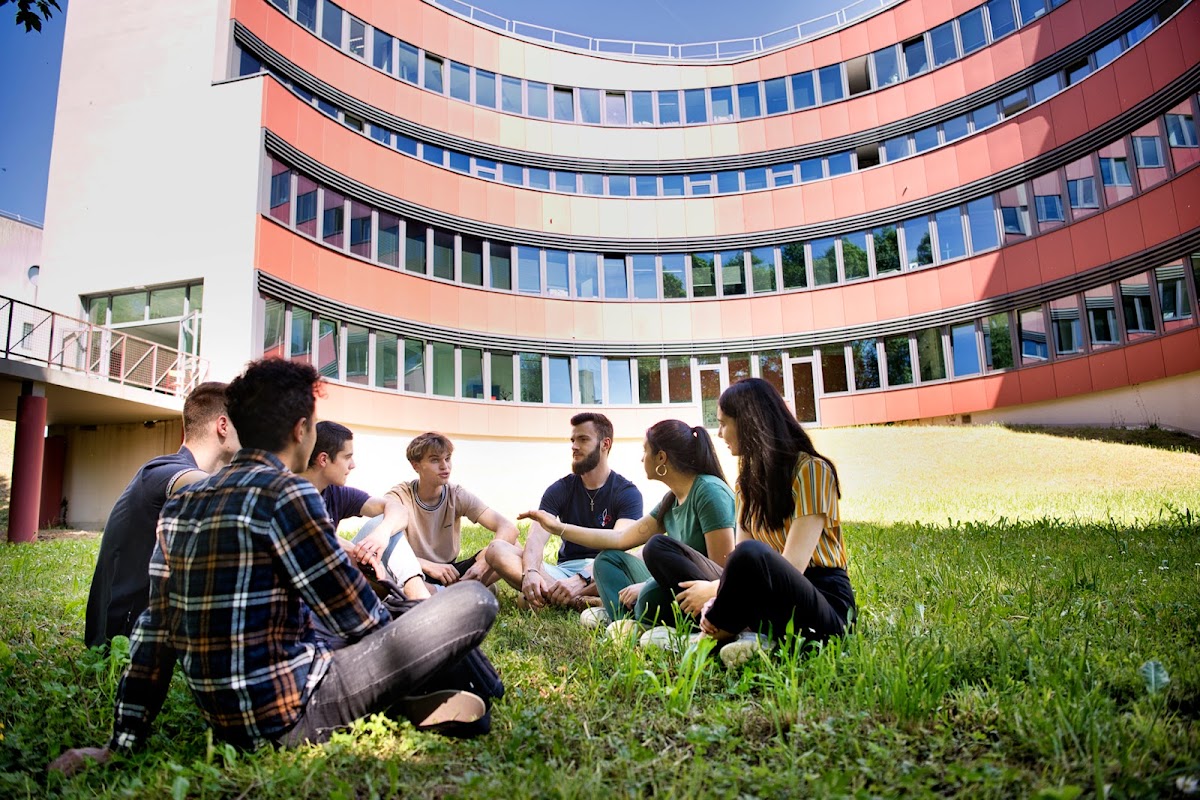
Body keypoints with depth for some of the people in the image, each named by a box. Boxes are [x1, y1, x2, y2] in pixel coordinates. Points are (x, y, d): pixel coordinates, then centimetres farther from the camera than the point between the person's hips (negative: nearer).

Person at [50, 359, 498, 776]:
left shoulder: (180, 506, 7)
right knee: (474, 602, -11)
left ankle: (410, 701, 13)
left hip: (225, 720, 9)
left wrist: (122, 743, 11)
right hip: (289, 716, -8)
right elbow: (356, 619, -11)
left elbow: (154, 631, 7)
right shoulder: (285, 492, -16)